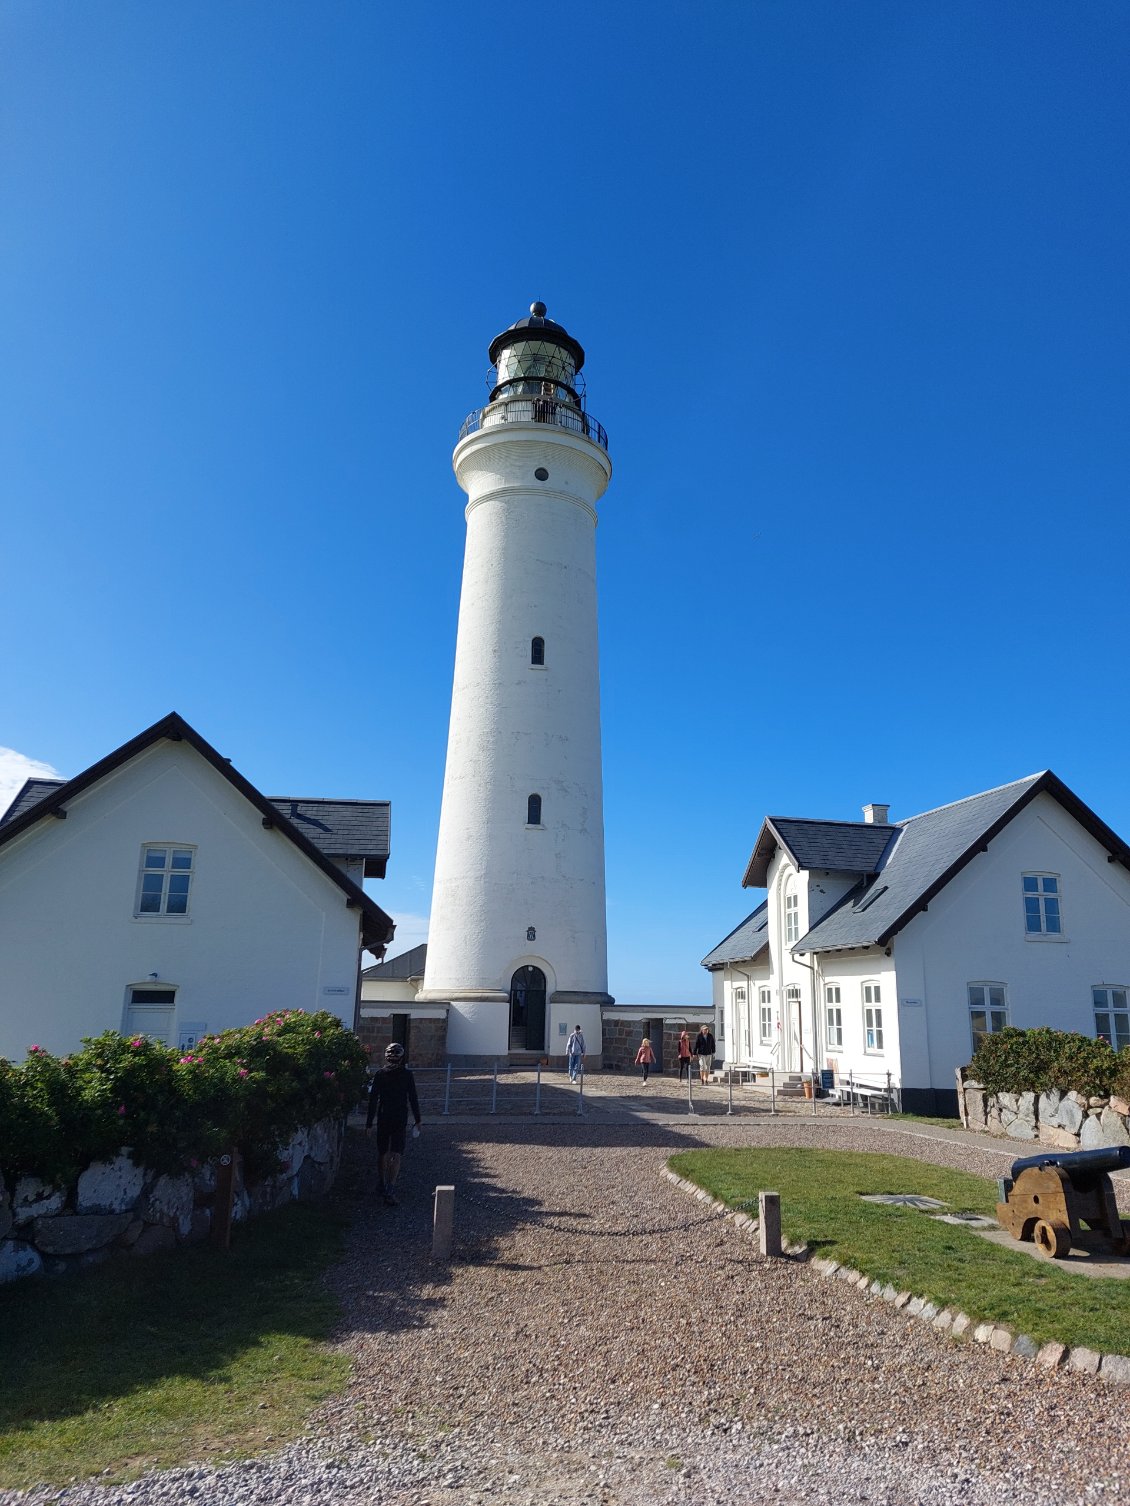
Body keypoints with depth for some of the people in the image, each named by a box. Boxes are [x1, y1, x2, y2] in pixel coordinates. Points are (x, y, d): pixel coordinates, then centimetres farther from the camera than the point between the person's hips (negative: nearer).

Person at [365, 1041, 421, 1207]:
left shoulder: (380, 1075, -3)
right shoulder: (407, 1075, -4)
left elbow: (373, 1100, -4)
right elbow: (413, 1099, -1)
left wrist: (369, 1123, 1)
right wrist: (417, 1120, 8)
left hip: (383, 1118, 2)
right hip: (401, 1119, -2)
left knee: (382, 1154, 18)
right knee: (396, 1155, -3)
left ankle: (383, 1186, 31)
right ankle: (389, 1190, -18)